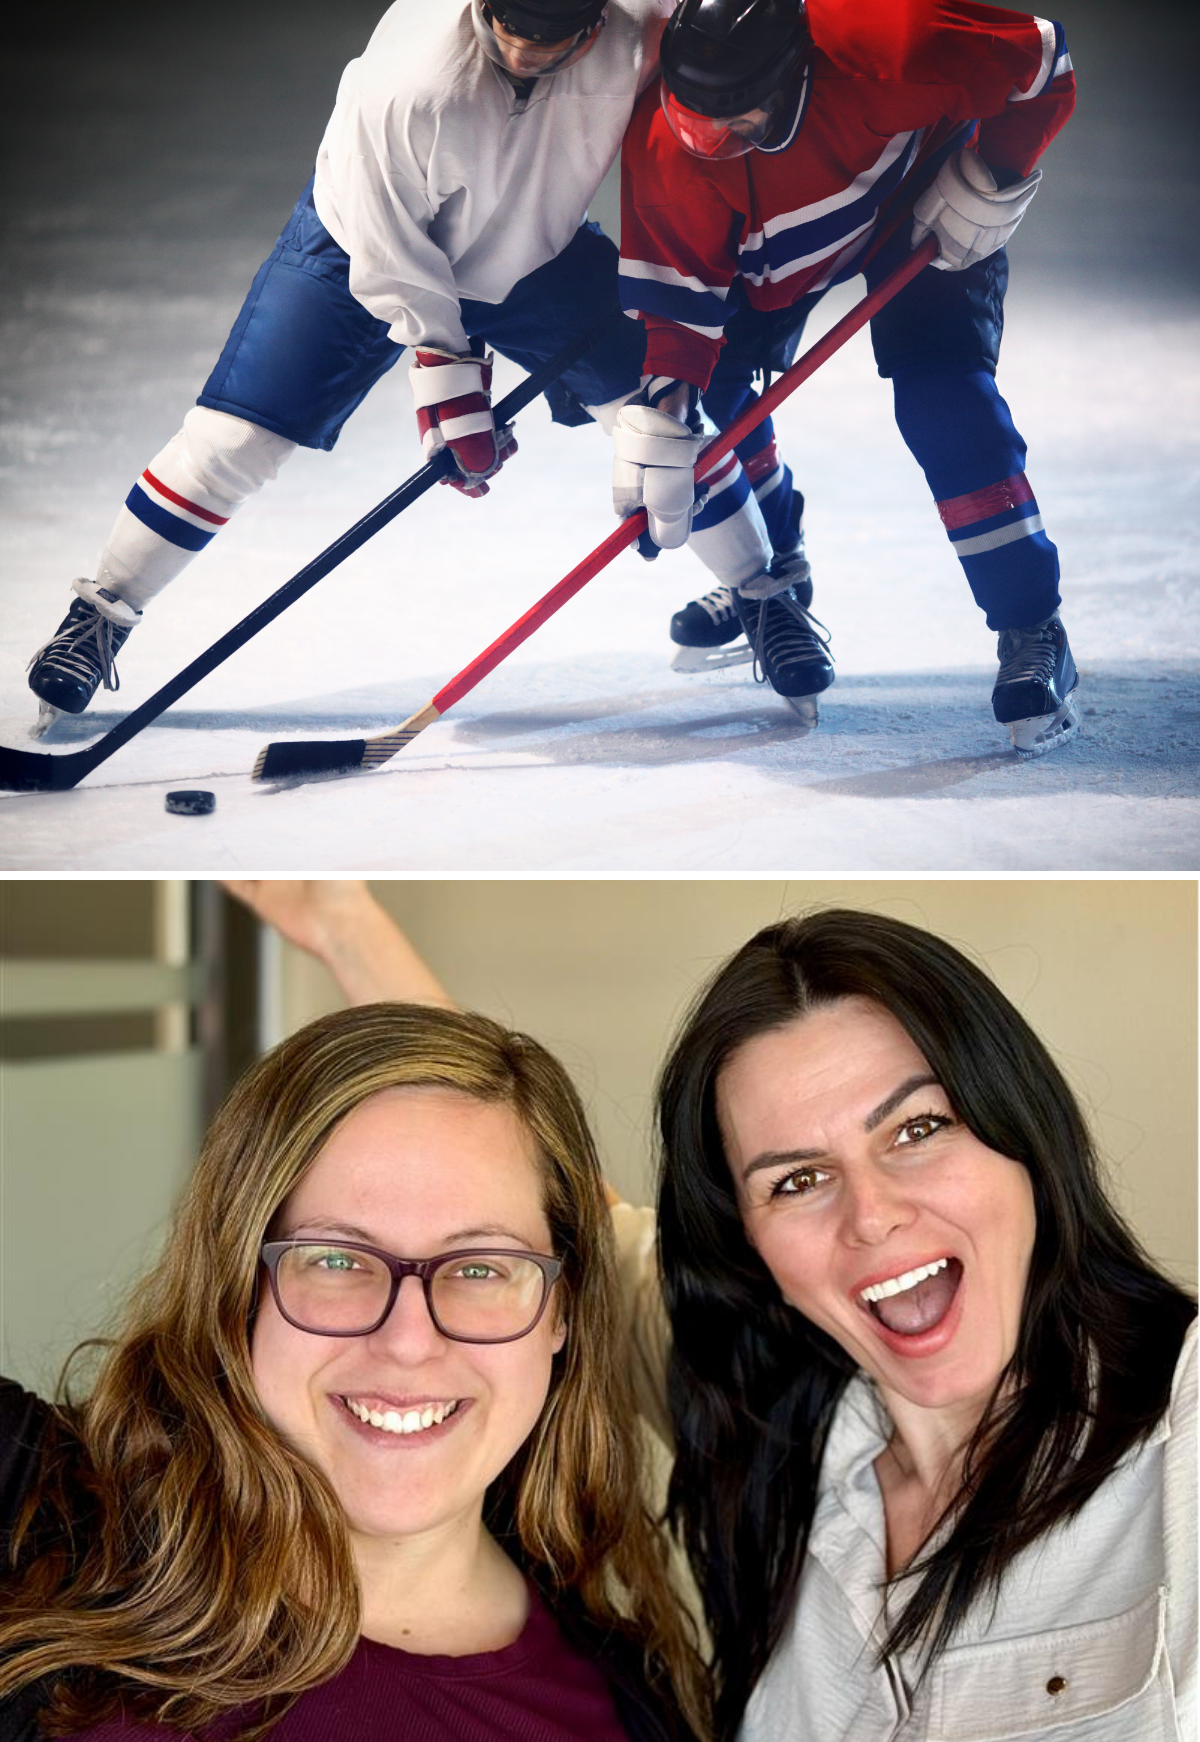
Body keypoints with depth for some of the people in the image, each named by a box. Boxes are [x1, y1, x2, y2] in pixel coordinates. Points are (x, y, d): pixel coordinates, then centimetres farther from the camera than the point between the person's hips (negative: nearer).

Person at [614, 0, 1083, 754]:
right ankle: (765, 587, 18)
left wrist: (991, 186, -25)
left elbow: (1042, 69, -25)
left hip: (921, 208, -3)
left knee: (944, 400, -20)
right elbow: (674, 302, -25)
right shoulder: (667, 149, -33)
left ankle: (1032, 632, -12)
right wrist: (656, 441, -30)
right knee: (711, 397, -8)